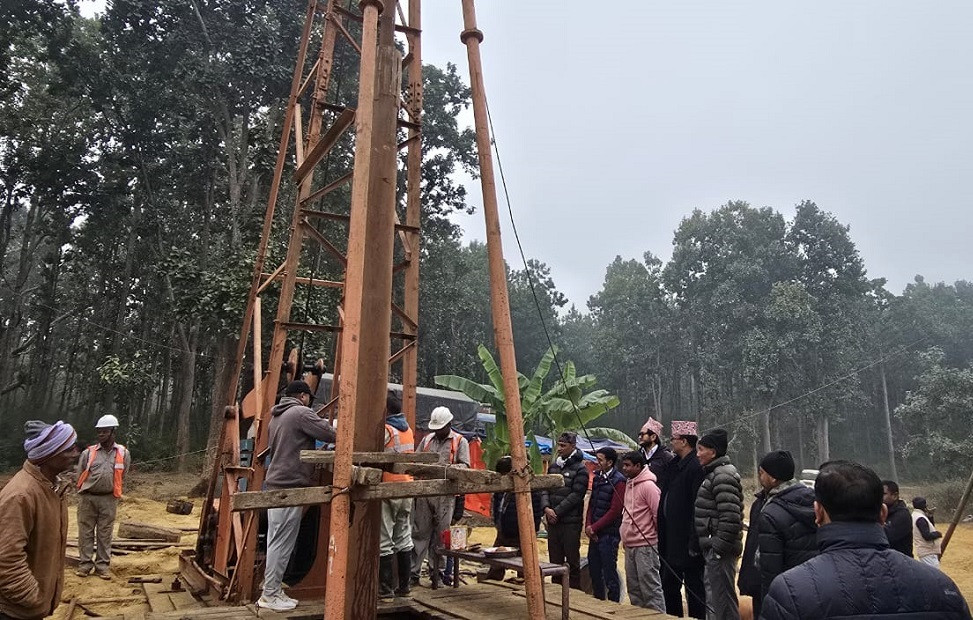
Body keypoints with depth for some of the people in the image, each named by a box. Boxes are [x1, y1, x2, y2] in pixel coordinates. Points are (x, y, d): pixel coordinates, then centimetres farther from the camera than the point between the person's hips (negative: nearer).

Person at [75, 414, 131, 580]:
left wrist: (111, 490, 9)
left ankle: (102, 565, 14)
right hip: (87, 497, 0)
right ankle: (85, 563, 17)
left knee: (105, 533, 6)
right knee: (85, 532, 7)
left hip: (108, 499, 0)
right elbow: (80, 474, 8)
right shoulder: (88, 452, -1)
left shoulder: (124, 453, 0)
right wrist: (86, 492, 10)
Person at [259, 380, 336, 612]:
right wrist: (326, 424, 6)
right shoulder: (301, 413, -11)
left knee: (277, 542, 13)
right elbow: (331, 435, -15)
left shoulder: (277, 417, 19)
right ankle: (270, 595, 2)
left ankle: (272, 590, 19)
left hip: (275, 484, 10)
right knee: (282, 543, -4)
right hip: (290, 486, -10)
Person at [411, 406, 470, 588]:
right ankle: (413, 573, 11)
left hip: (445, 494, -3)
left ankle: (436, 574, 13)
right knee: (419, 533, 4)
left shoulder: (460, 441, 5)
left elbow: (464, 465, -3)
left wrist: (448, 467, -21)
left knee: (441, 536, 2)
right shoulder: (427, 439, 16)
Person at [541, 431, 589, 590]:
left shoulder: (580, 469, -7)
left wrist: (557, 511, -13)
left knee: (572, 559, 2)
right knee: (555, 558, 13)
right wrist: (546, 508, -6)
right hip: (552, 520, 6)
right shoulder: (553, 466, 12)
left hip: (571, 521, -6)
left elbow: (576, 495, -13)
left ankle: (574, 589, 12)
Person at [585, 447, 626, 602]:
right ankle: (599, 602, 29)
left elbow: (615, 511, -16)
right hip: (594, 533, 8)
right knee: (594, 569, 15)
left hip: (609, 534, -8)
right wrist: (588, 525, 0)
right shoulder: (597, 477, 11)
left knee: (609, 572, 0)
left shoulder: (618, 481, -13)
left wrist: (594, 527, -12)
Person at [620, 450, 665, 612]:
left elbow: (659, 514, -17)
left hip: (645, 545, -9)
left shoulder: (648, 485, -15)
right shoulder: (629, 484, 13)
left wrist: (655, 535, -7)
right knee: (633, 587, 16)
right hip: (630, 545, 9)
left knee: (650, 587, -4)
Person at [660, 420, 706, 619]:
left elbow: (698, 507, -23)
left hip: (687, 542, -10)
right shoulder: (675, 465, 10)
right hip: (672, 541, 10)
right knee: (669, 585, 19)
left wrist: (694, 543, -24)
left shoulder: (696, 467, -19)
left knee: (694, 590, 4)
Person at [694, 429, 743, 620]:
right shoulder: (713, 473, 15)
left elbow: (730, 518, -25)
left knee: (722, 599, -4)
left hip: (720, 549, -11)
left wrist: (719, 547, -21)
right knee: (712, 596, 19)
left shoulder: (723, 476, -17)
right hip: (712, 548, 11)